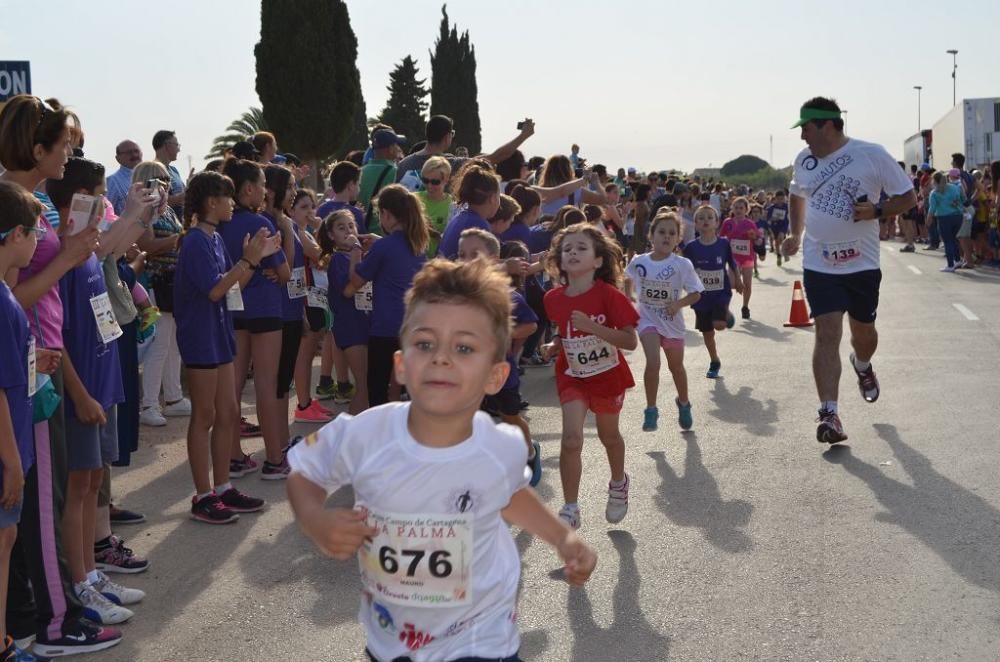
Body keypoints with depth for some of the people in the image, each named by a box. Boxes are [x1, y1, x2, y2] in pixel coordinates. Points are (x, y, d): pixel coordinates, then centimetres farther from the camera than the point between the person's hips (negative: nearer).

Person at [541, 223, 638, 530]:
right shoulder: (554, 299, -7)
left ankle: (618, 484, 49)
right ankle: (570, 510, -3)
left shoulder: (608, 295, -21)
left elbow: (630, 341, -24)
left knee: (608, 435, 19)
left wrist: (591, 326, -34)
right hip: (572, 376, 2)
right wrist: (555, 344, -6)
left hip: (607, 375, -2)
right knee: (571, 439, -14)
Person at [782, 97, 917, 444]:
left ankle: (862, 366, 52)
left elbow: (908, 197, -4)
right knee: (827, 333, -11)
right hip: (819, 263, 1)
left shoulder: (872, 155, -10)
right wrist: (796, 234, 19)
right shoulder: (804, 159, 3)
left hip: (862, 262, -1)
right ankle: (829, 414, -13)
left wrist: (876, 211, -20)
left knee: (863, 330, 16)